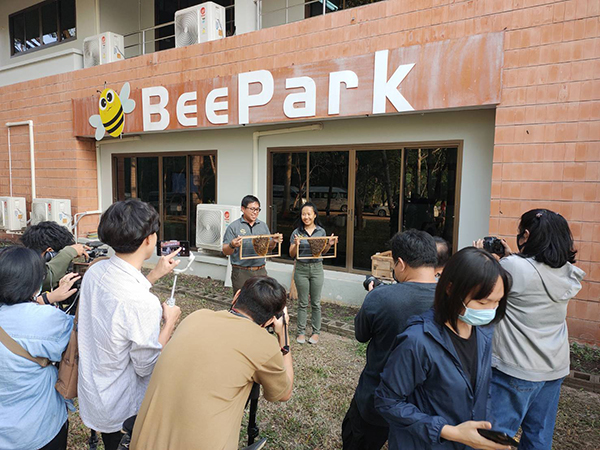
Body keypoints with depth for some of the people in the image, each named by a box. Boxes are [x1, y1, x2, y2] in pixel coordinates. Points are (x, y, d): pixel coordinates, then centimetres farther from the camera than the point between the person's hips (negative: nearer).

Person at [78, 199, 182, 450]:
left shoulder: (95, 271, -13)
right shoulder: (144, 304, -37)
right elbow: (146, 367, -24)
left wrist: (155, 275, 6)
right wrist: (169, 322, -14)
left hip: (91, 389, 7)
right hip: (121, 406, -7)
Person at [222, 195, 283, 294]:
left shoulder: (263, 225, 12)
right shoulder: (234, 227, -2)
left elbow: (269, 246, 16)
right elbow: (225, 251, -6)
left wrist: (274, 241, -5)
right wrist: (232, 246, -27)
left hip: (260, 271, 4)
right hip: (241, 272, -4)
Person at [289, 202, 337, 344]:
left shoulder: (321, 231, 1)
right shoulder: (297, 232, -3)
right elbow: (292, 254, -2)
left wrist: (329, 244, -7)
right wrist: (296, 245, -21)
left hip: (317, 268, 1)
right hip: (301, 269, -1)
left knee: (316, 303, 8)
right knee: (302, 303, 8)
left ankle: (316, 332, 21)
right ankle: (301, 331, 20)